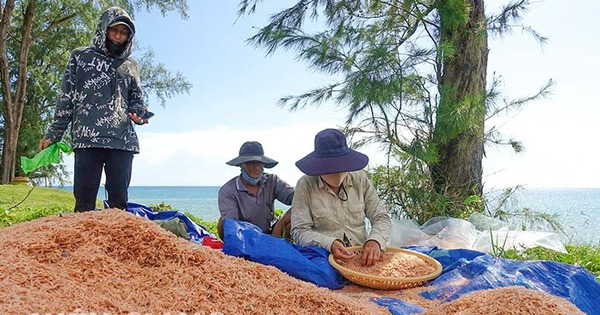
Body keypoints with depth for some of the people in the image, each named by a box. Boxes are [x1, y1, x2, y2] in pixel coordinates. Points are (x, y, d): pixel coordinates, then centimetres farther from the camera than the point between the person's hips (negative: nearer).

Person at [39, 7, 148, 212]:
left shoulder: (131, 66, 20)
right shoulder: (80, 56, 13)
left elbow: (137, 99, 23)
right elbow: (66, 98, 10)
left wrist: (139, 113, -1)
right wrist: (53, 134, 4)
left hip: (123, 141, 3)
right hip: (88, 139, -2)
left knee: (119, 200, 1)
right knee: (84, 199, -7)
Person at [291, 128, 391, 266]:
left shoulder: (361, 179, 5)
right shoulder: (305, 185, -4)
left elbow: (381, 217, 5)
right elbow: (300, 231, -7)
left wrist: (374, 241, -17)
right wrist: (330, 244, -24)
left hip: (362, 256, 4)